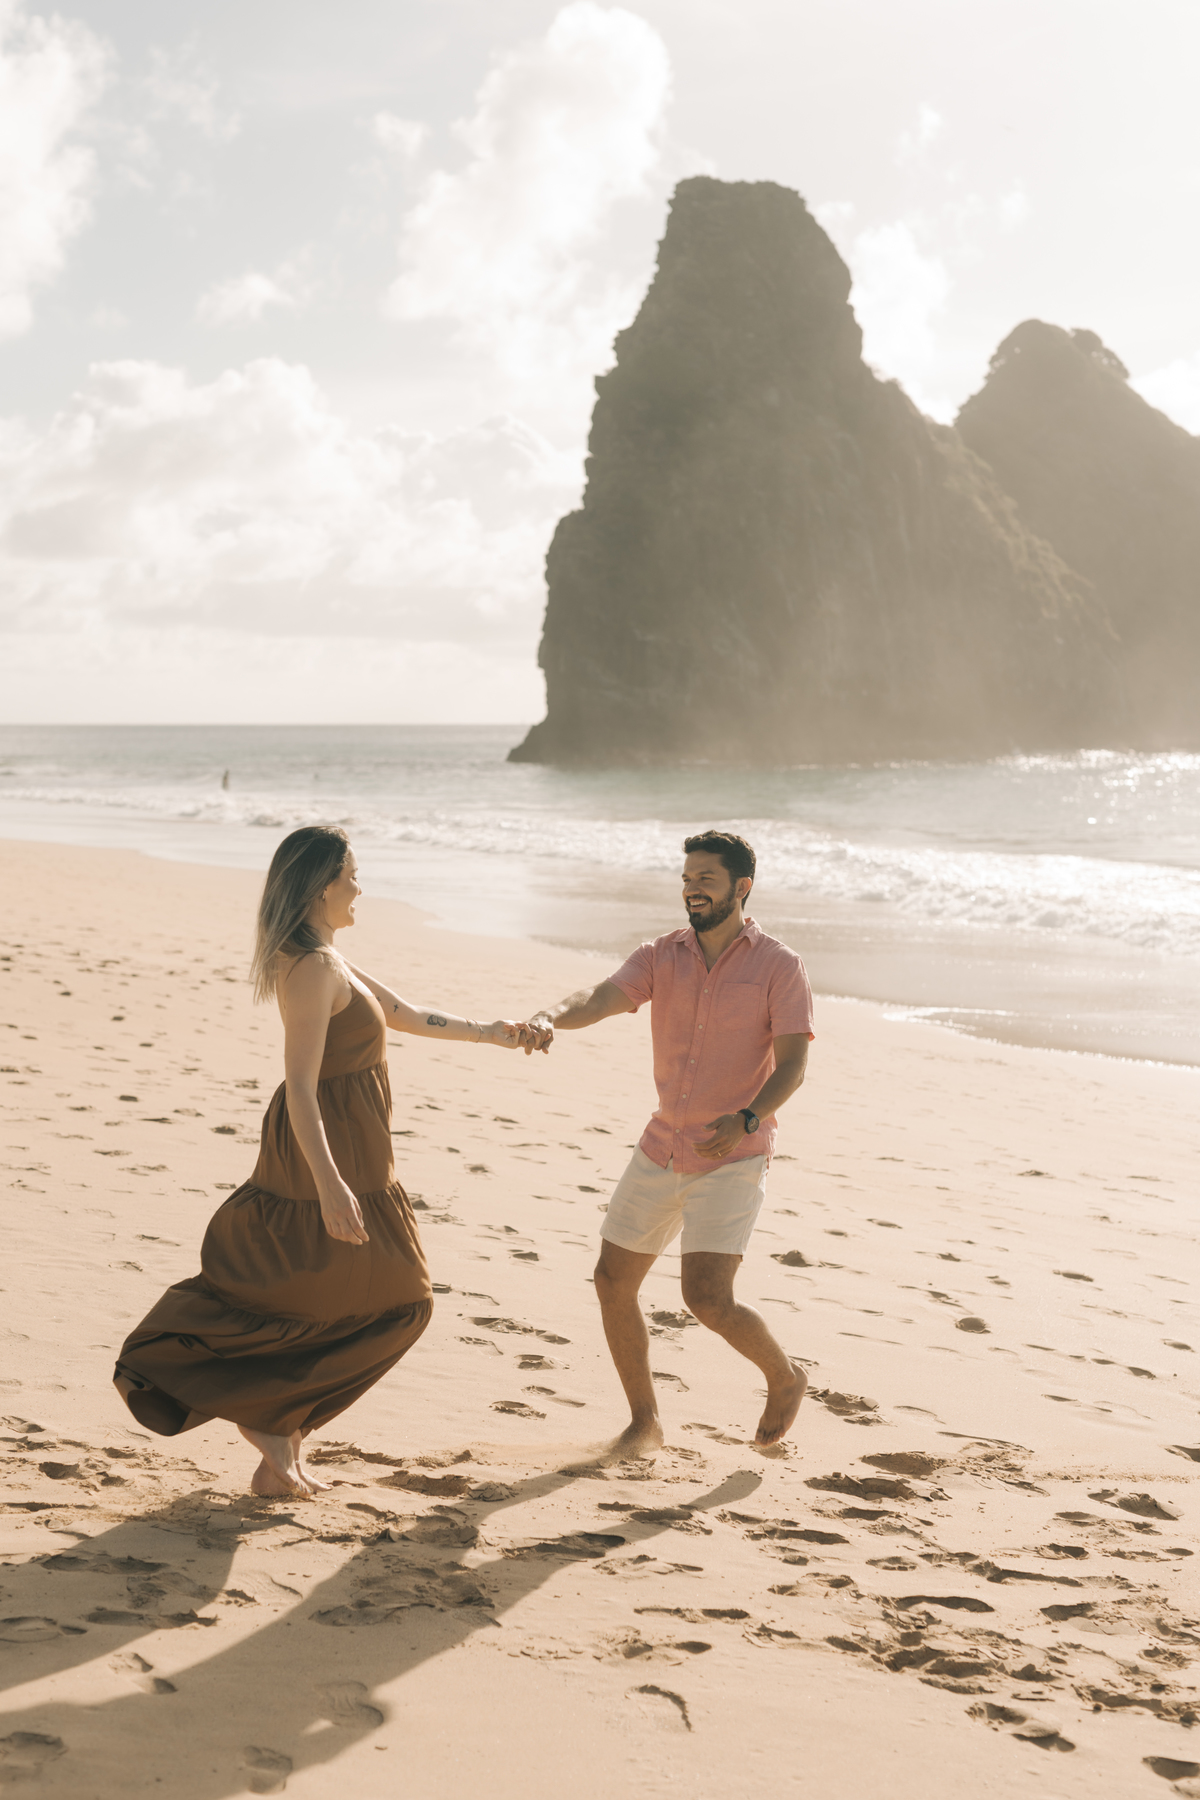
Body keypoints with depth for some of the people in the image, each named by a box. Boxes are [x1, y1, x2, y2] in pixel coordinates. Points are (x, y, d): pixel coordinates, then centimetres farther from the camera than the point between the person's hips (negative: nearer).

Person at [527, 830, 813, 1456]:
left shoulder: (778, 966, -7)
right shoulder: (661, 956, 4)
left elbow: (792, 1064, -12)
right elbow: (600, 998, -13)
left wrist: (747, 1119, -30)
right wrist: (551, 1017, -35)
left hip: (732, 1160, -5)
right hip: (661, 1151, 5)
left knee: (707, 1297, -17)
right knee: (613, 1280, 7)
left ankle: (784, 1377, 14)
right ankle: (645, 1421, 25)